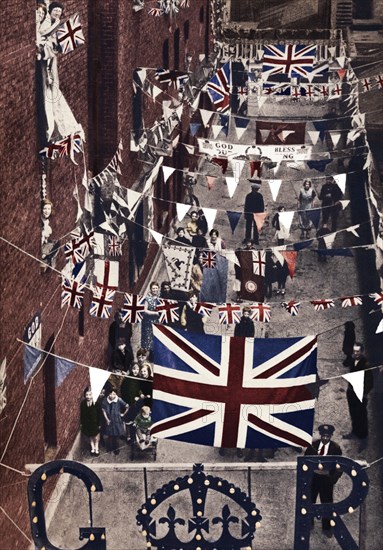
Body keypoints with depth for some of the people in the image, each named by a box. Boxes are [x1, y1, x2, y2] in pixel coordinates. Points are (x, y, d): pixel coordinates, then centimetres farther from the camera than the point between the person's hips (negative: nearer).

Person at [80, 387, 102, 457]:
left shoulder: (96, 403, -21)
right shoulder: (83, 403, -13)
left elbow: (99, 414, -13)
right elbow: (81, 414, -2)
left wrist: (99, 424, -9)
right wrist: (81, 423, 3)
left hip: (95, 423, -2)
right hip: (87, 424, 2)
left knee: (96, 437, 16)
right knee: (90, 437, 21)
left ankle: (96, 448, 39)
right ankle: (92, 448, 43)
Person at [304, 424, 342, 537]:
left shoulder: (336, 448, -9)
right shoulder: (313, 445, -5)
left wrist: (333, 479, -12)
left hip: (326, 479, -2)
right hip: (312, 478, 2)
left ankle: (327, 528, 23)